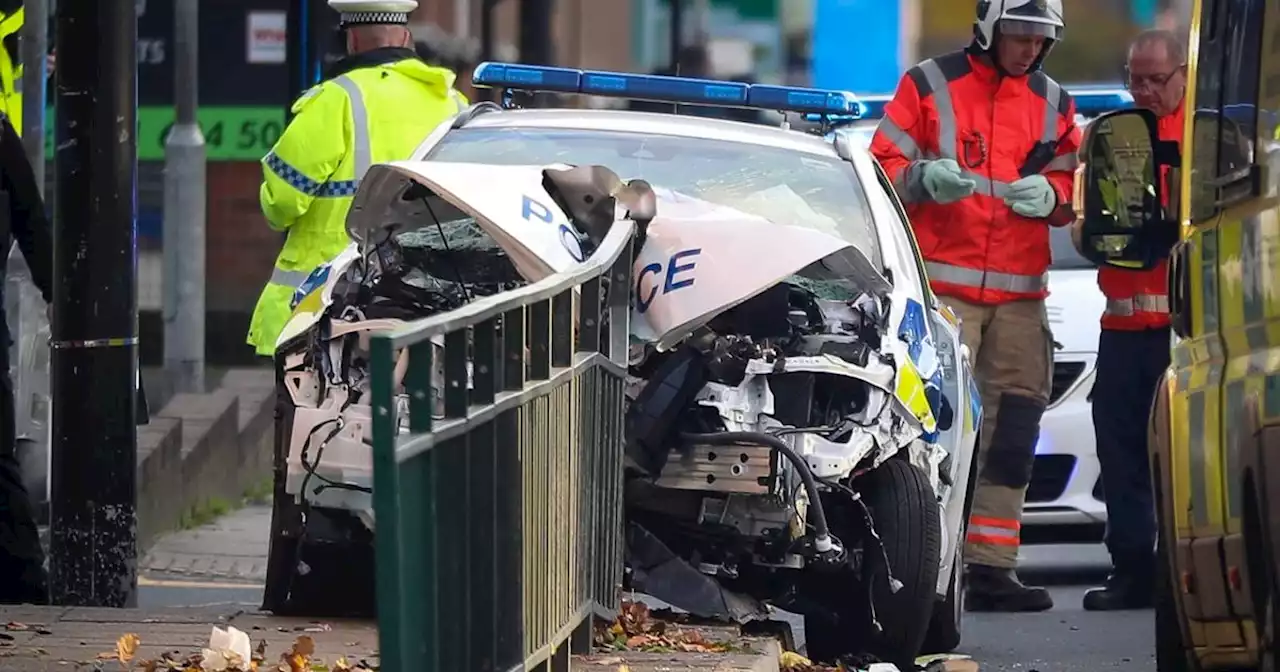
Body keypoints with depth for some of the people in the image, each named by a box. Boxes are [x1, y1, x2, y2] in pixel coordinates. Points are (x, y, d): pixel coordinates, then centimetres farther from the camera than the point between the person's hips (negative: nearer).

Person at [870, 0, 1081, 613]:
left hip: (1019, 292, 5)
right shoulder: (928, 86, 3)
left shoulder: (1052, 104, 16)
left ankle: (990, 568, 9)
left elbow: (1073, 190, 18)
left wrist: (1050, 194, -5)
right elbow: (884, 166, 2)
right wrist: (924, 178, -18)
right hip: (941, 285, -5)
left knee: (1014, 421, 4)